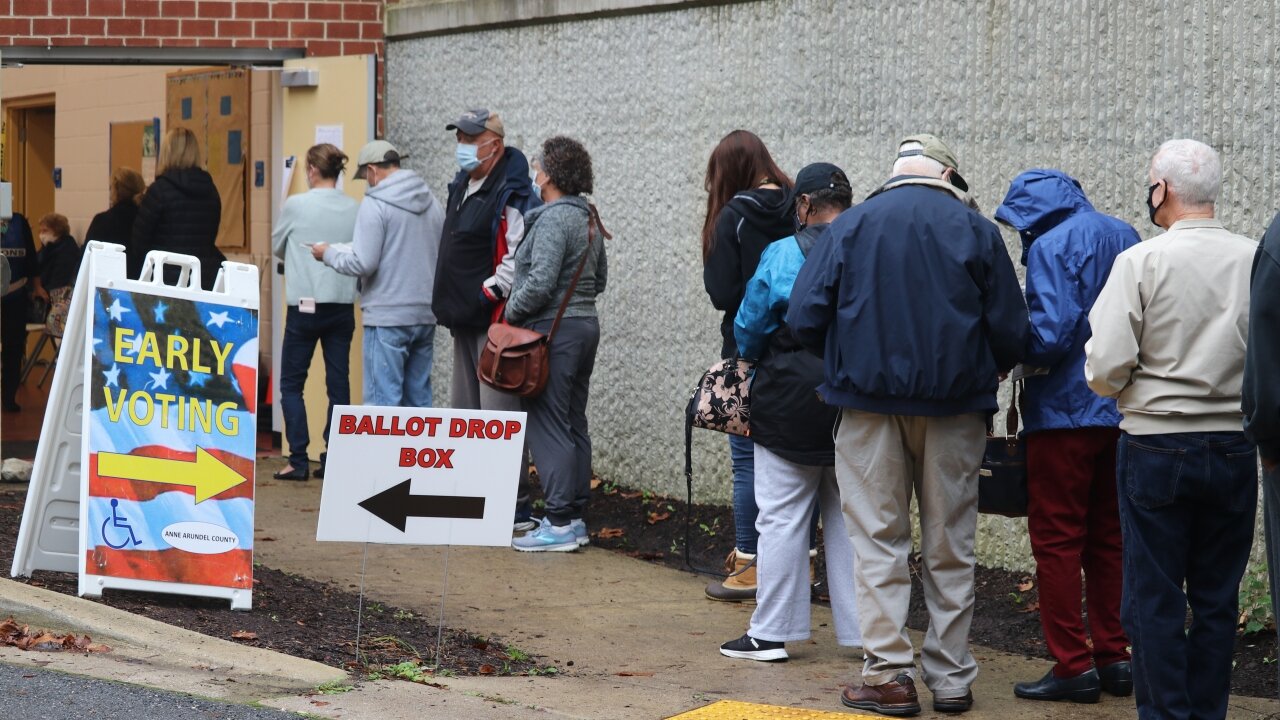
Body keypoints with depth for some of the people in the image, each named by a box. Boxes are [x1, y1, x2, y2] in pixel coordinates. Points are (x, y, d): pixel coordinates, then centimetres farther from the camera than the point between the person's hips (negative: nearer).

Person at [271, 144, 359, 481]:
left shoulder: (296, 206, -8)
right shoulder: (355, 209, -2)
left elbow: (277, 247, 8)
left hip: (305, 304, -3)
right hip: (343, 305, 3)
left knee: (291, 383, 6)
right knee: (339, 384, 7)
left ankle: (299, 460, 0)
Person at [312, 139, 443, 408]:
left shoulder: (375, 204, -11)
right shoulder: (431, 201, 9)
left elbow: (363, 263, -15)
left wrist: (329, 253, 3)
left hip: (388, 317, -7)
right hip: (425, 315, 7)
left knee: (383, 399, -4)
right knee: (418, 398, 12)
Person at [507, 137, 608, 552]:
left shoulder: (553, 219, -16)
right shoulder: (589, 218, 12)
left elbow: (540, 281, -23)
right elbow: (600, 278, 20)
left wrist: (512, 310, -8)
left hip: (552, 330, -9)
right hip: (585, 323, 9)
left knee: (548, 425, -6)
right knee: (574, 424, 13)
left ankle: (559, 523, -6)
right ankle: (575, 517, 18)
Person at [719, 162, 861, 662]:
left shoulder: (782, 256, -9)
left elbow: (748, 331, -2)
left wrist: (757, 359, 19)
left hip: (792, 405, -3)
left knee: (782, 517, 3)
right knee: (851, 517, 11)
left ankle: (770, 632, 7)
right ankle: (863, 629, 13)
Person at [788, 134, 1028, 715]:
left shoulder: (849, 227, 0)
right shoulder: (976, 231, 0)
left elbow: (804, 318, -5)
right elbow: (1010, 330, -2)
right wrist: (988, 369, 19)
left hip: (869, 403, 0)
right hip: (955, 405, 1)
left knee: (879, 541, 6)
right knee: (950, 546, 10)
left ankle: (889, 673, 2)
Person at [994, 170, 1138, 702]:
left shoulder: (1051, 246, -14)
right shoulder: (1123, 236, 10)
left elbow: (1050, 334, -23)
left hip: (1065, 413, -8)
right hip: (1122, 413, 8)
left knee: (1056, 540, 0)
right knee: (1106, 538, 14)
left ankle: (1073, 665, 0)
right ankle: (1113, 657, 17)